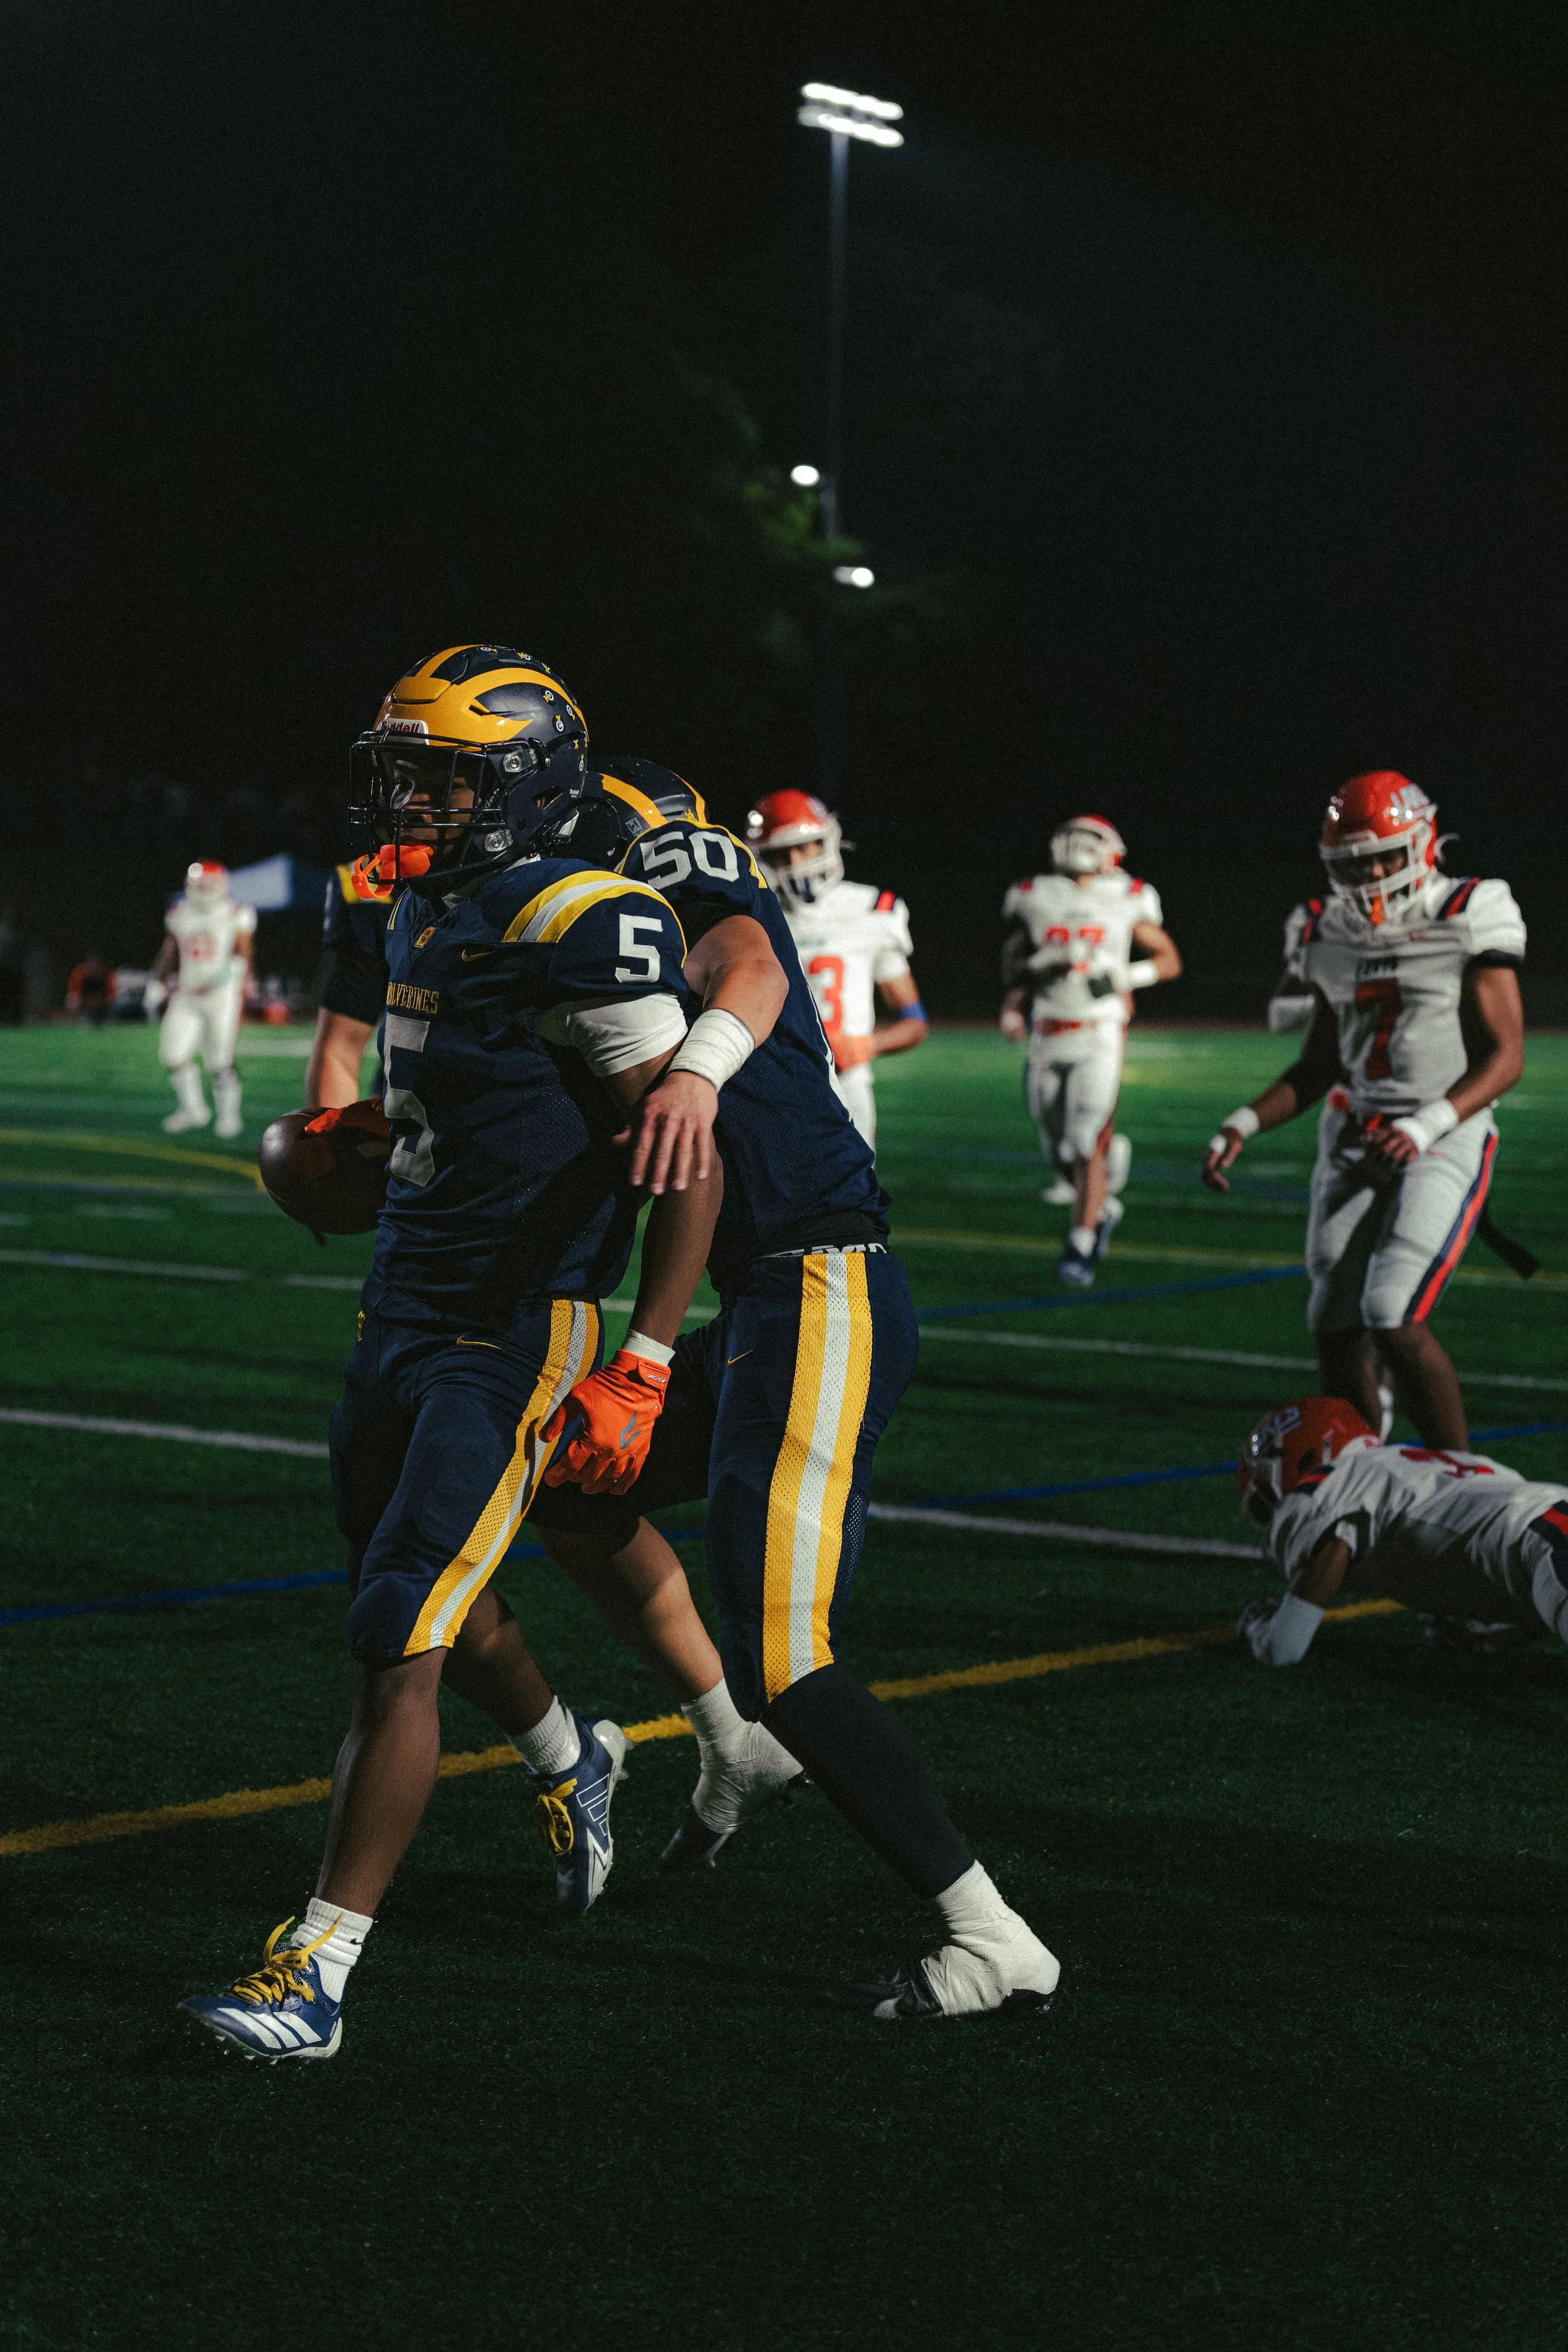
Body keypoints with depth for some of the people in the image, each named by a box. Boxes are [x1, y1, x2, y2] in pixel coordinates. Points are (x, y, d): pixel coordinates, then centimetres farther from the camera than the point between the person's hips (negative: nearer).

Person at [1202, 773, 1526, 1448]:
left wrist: (1427, 1124, -25)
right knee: (1338, 1332, 4)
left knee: (1397, 1325, -17)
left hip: (1444, 1145, -6)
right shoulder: (1336, 937, 11)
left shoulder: (1467, 922, -7)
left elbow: (1506, 1057, -11)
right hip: (1354, 1146, 6)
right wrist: (1241, 1126, 5)